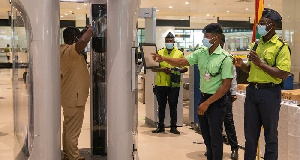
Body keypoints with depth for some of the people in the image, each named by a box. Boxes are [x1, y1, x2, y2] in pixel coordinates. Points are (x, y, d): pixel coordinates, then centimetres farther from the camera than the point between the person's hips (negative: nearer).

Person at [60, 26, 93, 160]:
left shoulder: (63, 50, 9)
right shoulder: (69, 51, -22)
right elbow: (82, 41, -40)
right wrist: (91, 29, -25)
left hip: (69, 97, 11)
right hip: (74, 98, -11)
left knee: (68, 128, 20)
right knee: (73, 131, -2)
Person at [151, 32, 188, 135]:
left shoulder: (179, 53, 6)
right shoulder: (159, 53, 9)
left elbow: (185, 68, 3)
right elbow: (153, 68, 4)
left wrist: (175, 71, -14)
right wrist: (163, 69, -14)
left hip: (174, 84, -1)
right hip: (160, 84, 2)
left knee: (173, 106, 3)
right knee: (161, 106, 9)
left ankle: (173, 127, 11)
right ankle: (160, 126, 18)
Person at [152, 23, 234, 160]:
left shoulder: (225, 58, -15)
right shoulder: (201, 53, 3)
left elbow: (226, 86, -17)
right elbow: (181, 62, 3)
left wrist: (207, 103, -17)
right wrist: (163, 59, -14)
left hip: (216, 100, -6)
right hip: (203, 97, 6)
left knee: (215, 137, 2)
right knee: (205, 135, 16)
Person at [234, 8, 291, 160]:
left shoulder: (281, 47, -8)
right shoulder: (256, 44, 12)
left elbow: (283, 74, -18)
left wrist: (261, 63, -19)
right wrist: (242, 65, 0)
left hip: (269, 92, -6)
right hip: (252, 90, 6)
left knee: (270, 134, 7)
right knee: (250, 133, 13)